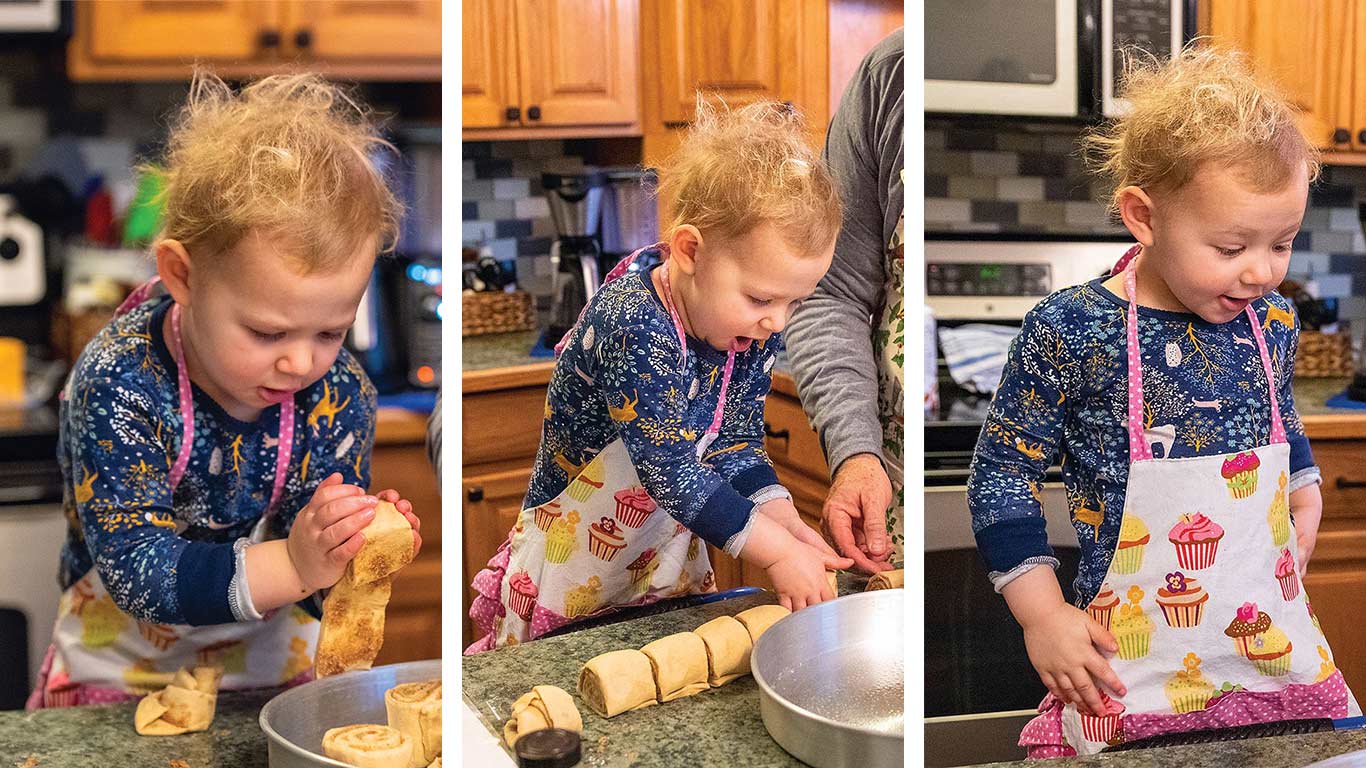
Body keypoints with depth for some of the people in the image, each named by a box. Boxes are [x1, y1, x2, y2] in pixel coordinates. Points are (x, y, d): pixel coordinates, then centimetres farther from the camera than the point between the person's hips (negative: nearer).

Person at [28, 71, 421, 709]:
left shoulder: (339, 393, -13)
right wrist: (288, 565, -40)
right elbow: (137, 570, -27)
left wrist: (357, 547, -32)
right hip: (124, 673, 1)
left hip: (271, 658, 0)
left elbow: (315, 566, -10)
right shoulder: (118, 385, -23)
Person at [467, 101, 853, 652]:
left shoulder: (756, 331, -10)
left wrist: (785, 524, -21)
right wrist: (776, 551, -34)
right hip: (574, 567, -6)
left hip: (669, 549, 7)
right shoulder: (631, 325, -32)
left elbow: (737, 445, -4)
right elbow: (671, 468, -34)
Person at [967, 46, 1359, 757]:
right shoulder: (1068, 331, -16)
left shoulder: (1272, 325, 1)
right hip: (1132, 664, -5)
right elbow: (1002, 472, -8)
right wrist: (1044, 617, -9)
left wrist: (1304, 509, 8)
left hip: (1278, 644, 5)